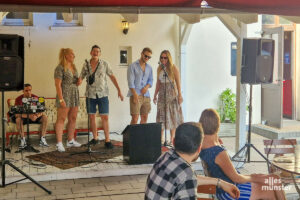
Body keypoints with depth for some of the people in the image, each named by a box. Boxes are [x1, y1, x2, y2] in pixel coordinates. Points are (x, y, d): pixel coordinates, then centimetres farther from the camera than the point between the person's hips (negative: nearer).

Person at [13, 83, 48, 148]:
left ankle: (42, 140, -22)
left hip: (34, 117, 2)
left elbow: (42, 111, -15)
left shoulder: (36, 98, -10)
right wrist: (29, 116, -42)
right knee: (18, 119, -35)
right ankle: (23, 140, -26)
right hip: (23, 117, -2)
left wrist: (36, 116, -40)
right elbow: (17, 114, -26)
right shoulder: (18, 99, -16)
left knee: (45, 118, -23)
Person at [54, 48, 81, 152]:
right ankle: (59, 143, -6)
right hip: (64, 95, -8)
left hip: (74, 95, 8)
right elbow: (58, 84, -15)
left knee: (73, 118, 10)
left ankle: (70, 141, 20)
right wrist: (61, 99, -20)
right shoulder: (60, 68, -10)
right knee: (61, 119, -6)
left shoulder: (73, 67, 15)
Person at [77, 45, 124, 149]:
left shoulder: (104, 64, 0)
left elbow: (112, 77, 4)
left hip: (102, 94, -2)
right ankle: (95, 138, 20)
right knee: (92, 117, 7)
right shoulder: (86, 64, 4)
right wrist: (79, 81, -18)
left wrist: (119, 90, -1)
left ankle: (107, 140, -1)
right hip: (90, 94, 2)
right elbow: (81, 77, 7)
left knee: (105, 117, -5)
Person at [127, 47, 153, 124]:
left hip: (146, 95, 6)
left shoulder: (149, 67, 14)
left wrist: (147, 86, -4)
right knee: (135, 118, -12)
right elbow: (130, 82, -9)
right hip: (136, 95, -6)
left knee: (144, 118, 7)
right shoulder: (133, 66, -3)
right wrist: (135, 95, -18)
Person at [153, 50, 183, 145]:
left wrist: (179, 95, -14)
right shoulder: (159, 68, 7)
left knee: (172, 115, 0)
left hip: (172, 94, -4)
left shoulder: (174, 68, -6)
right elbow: (158, 83, 13)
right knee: (161, 116, 2)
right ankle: (160, 139, 8)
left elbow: (178, 83, -8)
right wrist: (155, 95, 12)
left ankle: (172, 139, 7)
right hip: (162, 94, 4)